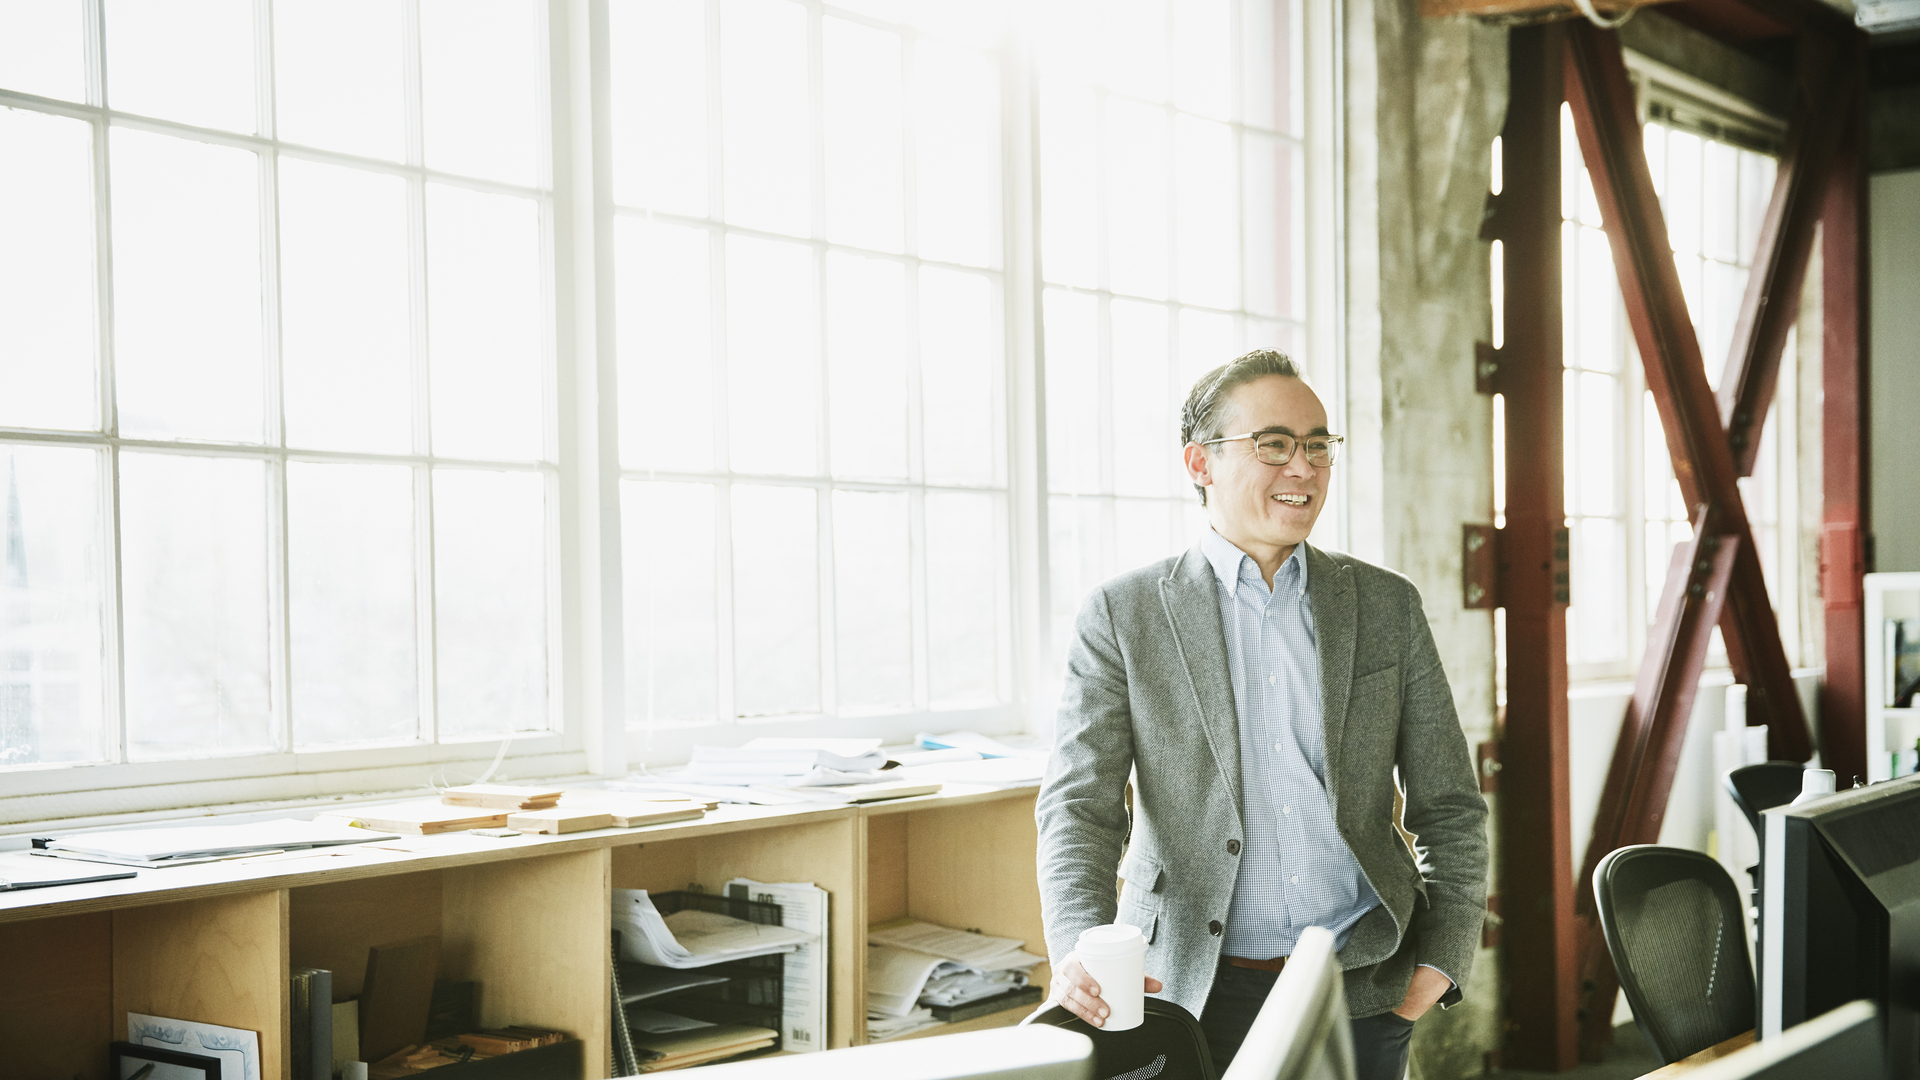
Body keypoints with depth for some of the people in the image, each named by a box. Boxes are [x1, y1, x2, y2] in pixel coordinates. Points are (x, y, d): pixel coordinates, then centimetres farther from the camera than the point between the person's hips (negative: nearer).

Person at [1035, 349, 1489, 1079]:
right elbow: (1080, 806, -8)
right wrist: (1081, 947, -25)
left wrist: (1442, 959, 0)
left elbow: (1449, 803, 10)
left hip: (1362, 994, 2)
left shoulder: (1388, 606, 6)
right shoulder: (1123, 616, -2)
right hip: (1194, 993, -2)